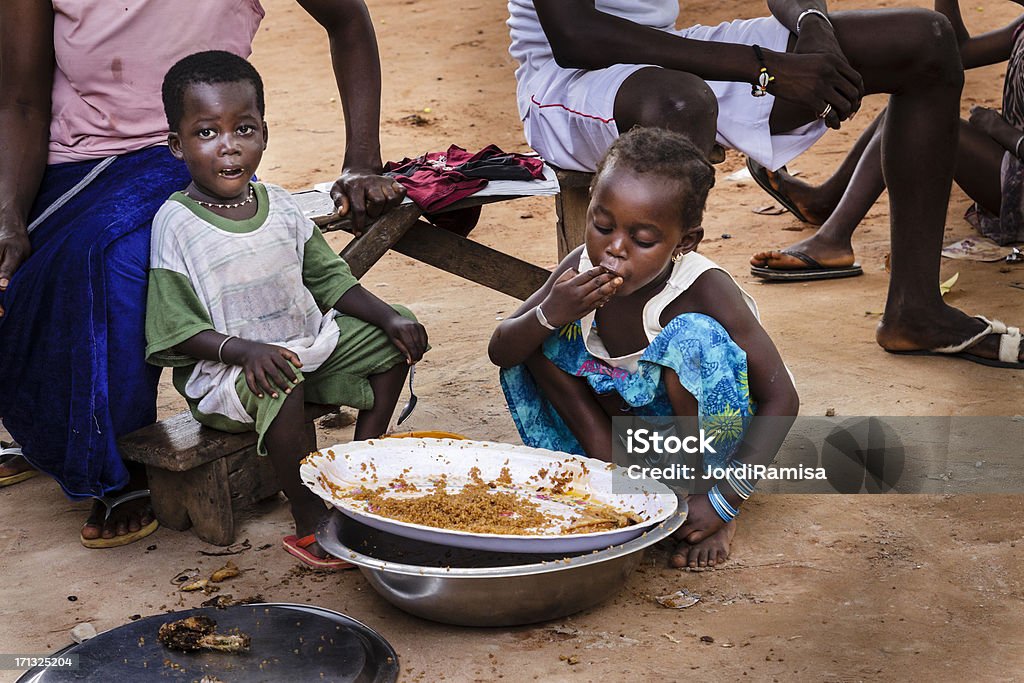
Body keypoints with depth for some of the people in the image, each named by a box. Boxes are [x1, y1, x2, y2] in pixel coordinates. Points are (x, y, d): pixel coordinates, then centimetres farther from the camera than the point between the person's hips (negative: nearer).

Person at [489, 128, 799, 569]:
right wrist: (549, 315, -33)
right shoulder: (583, 269, -15)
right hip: (626, 418, 4)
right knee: (534, 331, -11)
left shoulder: (707, 291, -28)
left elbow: (781, 400, -26)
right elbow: (500, 353, -10)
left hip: (710, 432, -4)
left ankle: (708, 503, -15)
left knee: (693, 335, -34)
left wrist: (722, 501, -32)